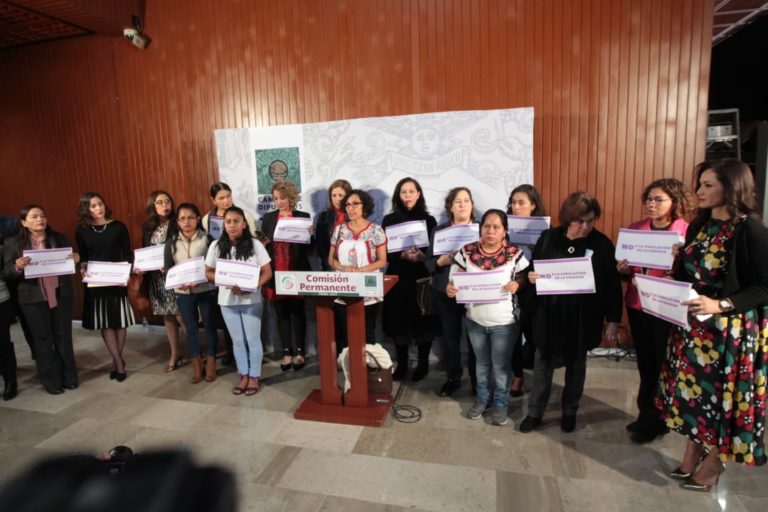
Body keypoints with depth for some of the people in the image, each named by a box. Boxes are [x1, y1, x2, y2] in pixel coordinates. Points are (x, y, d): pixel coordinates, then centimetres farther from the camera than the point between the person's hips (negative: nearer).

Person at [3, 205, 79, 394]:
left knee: (64, 336, 9)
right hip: (33, 298, -1)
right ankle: (51, 381, 19)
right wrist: (17, 267, -22)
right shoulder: (13, 243, 0)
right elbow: (7, 272, -1)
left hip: (61, 294, 2)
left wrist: (75, 260, -11)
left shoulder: (60, 238, 5)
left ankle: (69, 377, 21)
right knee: (42, 339, 7)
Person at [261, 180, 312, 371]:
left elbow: (308, 247, 1)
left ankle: (299, 352, 14)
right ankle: (287, 352, 18)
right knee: (281, 313, 9)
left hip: (296, 273, -3)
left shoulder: (303, 217, 1)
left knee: (297, 312, 4)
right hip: (276, 274, 3)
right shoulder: (268, 218, 10)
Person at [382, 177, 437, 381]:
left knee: (423, 322, 4)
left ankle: (423, 364, 21)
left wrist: (422, 256, -18)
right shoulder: (389, 220, 4)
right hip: (398, 278, 1)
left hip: (422, 279, -1)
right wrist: (402, 255, -18)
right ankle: (401, 364, 20)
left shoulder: (428, 220, 4)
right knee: (399, 322, 5)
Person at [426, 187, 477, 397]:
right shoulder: (439, 230, 6)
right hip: (446, 292, 2)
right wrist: (443, 261, -16)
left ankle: (477, 381, 22)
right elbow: (429, 263, 3)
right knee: (450, 336, 9)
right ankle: (452, 378, 27)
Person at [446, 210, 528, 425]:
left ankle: (501, 403, 35)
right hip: (475, 320, 2)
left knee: (501, 365, 13)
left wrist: (516, 284, -23)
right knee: (482, 362, 21)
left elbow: (524, 279, -1)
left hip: (504, 322, -2)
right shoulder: (467, 252, -7)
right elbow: (455, 278, -2)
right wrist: (450, 288, -22)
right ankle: (482, 398, 41)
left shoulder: (515, 254, -11)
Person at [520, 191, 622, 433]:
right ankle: (535, 412, 28)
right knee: (543, 364, 11)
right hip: (549, 314, 1)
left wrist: (613, 319, -3)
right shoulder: (548, 238, -3)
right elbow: (532, 269, 7)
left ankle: (570, 411, 37)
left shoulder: (602, 243, -7)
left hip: (582, 318, -1)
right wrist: (530, 277, -17)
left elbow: (612, 284, -4)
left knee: (576, 366, 17)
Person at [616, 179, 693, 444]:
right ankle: (646, 416, 33)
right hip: (637, 306, 5)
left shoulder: (688, 233, -9)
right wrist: (622, 270, -8)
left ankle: (653, 422, 24)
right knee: (645, 365, 16)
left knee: (663, 366, 7)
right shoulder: (635, 229, 5)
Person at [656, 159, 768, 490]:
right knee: (694, 389, 14)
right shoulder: (698, 226, 6)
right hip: (694, 326, 7)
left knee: (723, 395, 7)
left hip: (731, 330, -6)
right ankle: (690, 460, 30)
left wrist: (720, 305, -28)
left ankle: (710, 470, 25)